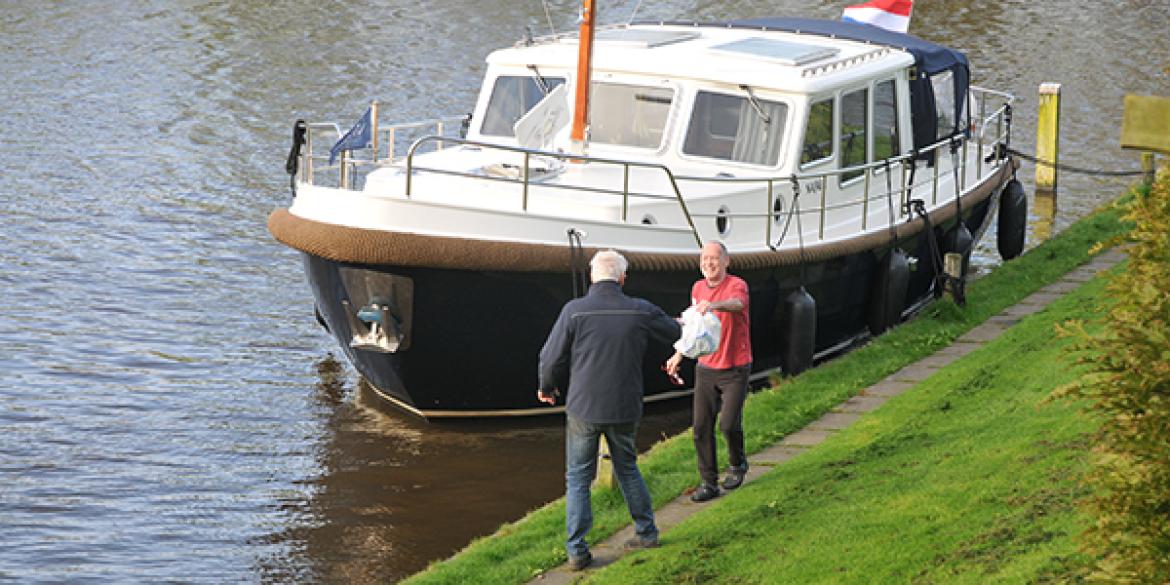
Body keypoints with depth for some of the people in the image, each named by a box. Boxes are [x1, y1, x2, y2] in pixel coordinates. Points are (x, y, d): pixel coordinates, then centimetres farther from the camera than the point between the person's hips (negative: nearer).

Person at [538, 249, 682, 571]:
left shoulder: (575, 310, -13)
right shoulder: (641, 311, -4)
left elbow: (551, 358, -9)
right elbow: (673, 333, 14)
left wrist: (548, 388, 12)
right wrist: (680, 323, 40)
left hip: (583, 409, -3)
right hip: (625, 409, 3)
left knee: (578, 479, 6)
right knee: (628, 469, 23)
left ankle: (577, 551, 3)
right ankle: (647, 532, 30)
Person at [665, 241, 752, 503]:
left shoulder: (737, 285, -15)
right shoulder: (698, 289, 5)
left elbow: (737, 304, -40)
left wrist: (712, 305, -60)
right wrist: (680, 354, 23)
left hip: (735, 368, -5)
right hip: (706, 368, 5)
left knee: (729, 423, -11)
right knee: (701, 426, -2)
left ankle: (737, 464, 20)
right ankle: (708, 482, 6)